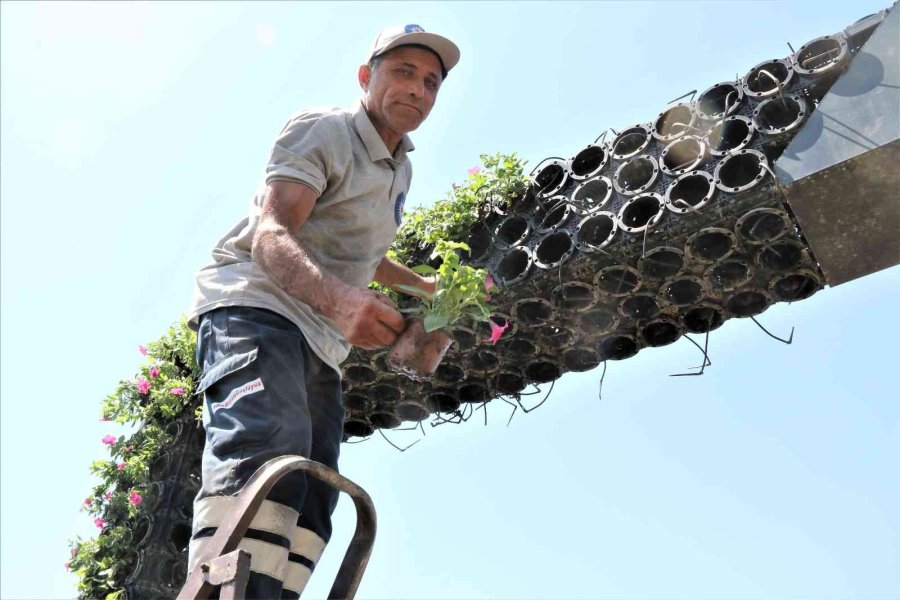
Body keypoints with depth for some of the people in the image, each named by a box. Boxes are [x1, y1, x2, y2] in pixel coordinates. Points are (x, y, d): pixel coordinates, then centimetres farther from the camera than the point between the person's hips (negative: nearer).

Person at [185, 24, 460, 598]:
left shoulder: (401, 169, 21)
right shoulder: (321, 130, -4)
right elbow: (270, 236, -20)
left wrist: (424, 285, 41)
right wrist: (339, 298, -39)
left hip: (322, 340, 9)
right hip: (253, 303, -8)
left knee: (310, 508, -3)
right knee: (271, 445, -35)